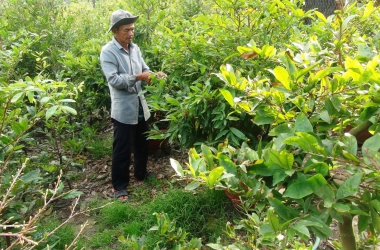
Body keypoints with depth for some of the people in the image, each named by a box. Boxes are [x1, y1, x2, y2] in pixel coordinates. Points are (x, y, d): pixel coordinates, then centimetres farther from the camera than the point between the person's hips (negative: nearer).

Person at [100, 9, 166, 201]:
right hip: (123, 109, -7)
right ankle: (118, 186, 19)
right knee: (122, 149, 3)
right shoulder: (108, 52, -13)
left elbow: (144, 69, 9)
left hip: (140, 105, 7)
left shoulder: (135, 48, 8)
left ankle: (141, 173, 42)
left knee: (142, 144, 21)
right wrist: (138, 77, -27)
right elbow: (114, 80, -22)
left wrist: (155, 75, -12)